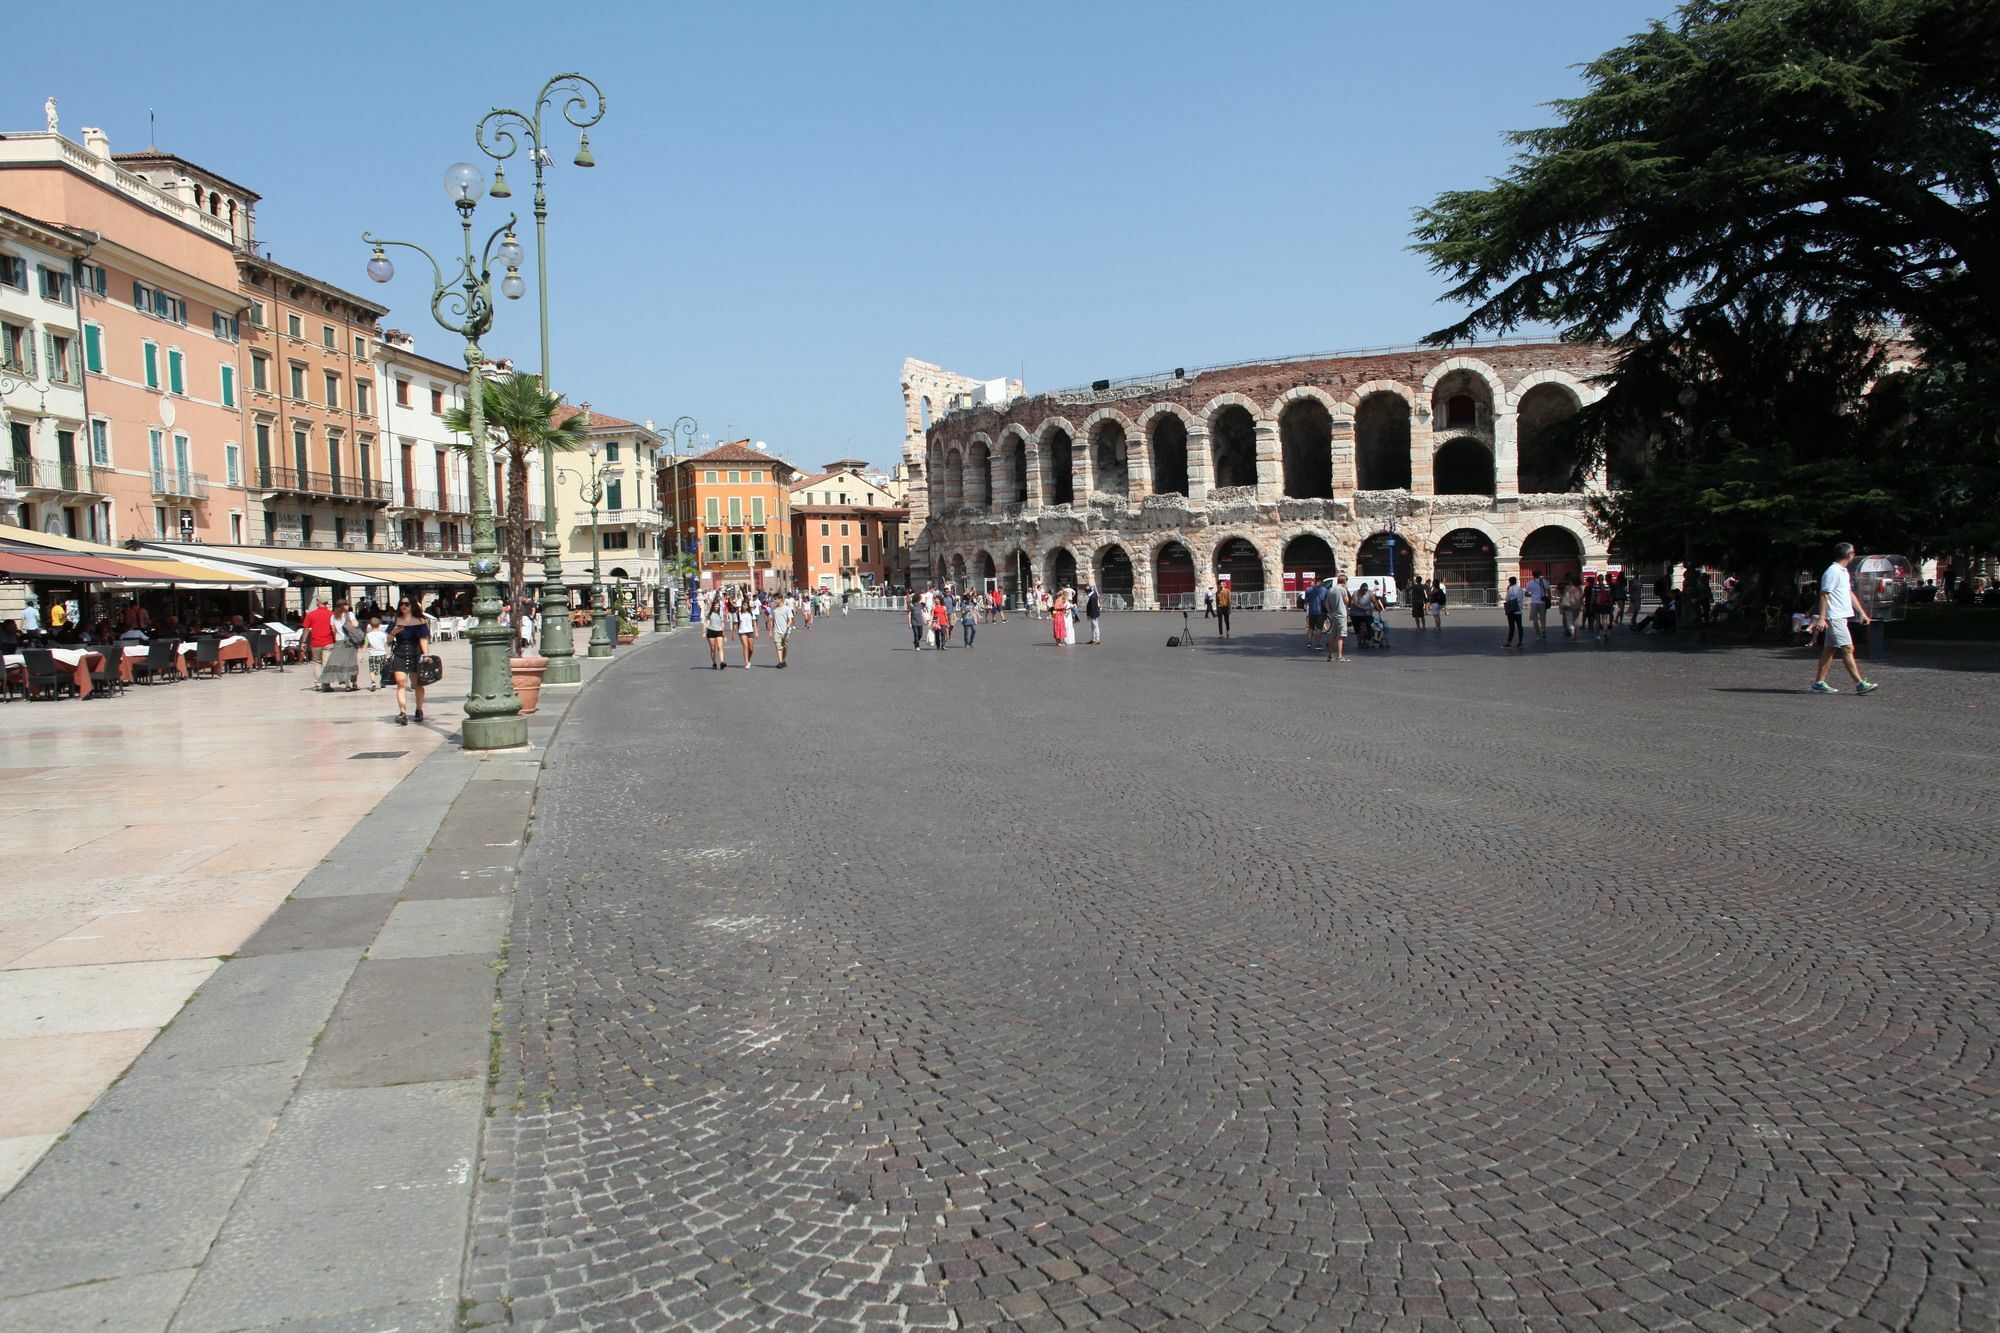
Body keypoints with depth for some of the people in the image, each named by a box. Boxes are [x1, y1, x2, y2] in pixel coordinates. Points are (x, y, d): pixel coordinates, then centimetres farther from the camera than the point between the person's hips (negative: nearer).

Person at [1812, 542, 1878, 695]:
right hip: (1834, 617, -10)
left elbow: (1850, 593, 24)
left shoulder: (1844, 572, 17)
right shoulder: (1833, 572, -13)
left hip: (1841, 617, 10)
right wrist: (1821, 618, -20)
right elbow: (1824, 595, -16)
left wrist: (1862, 612, 23)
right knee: (1848, 649, -10)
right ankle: (1860, 684, -11)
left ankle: (1819, 683, 11)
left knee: (1829, 649, 9)